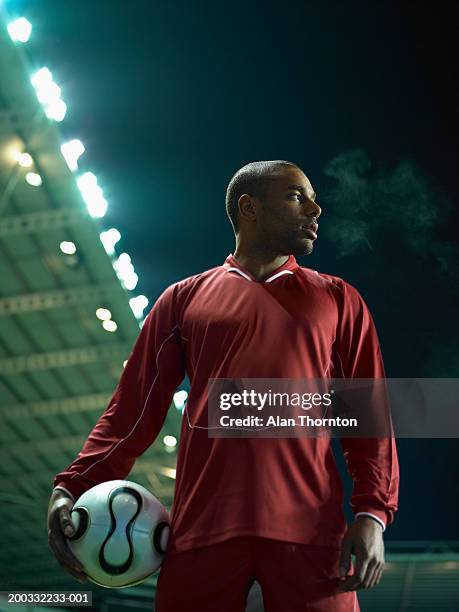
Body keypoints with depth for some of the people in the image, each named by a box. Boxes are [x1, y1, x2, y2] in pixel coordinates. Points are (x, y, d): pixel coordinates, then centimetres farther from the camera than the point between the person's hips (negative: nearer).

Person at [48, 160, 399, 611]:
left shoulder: (338, 300, 14)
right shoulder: (185, 298, 13)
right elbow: (133, 408, 9)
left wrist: (373, 512, -5)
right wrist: (74, 487, -4)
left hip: (309, 529, 1)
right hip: (203, 527, 0)